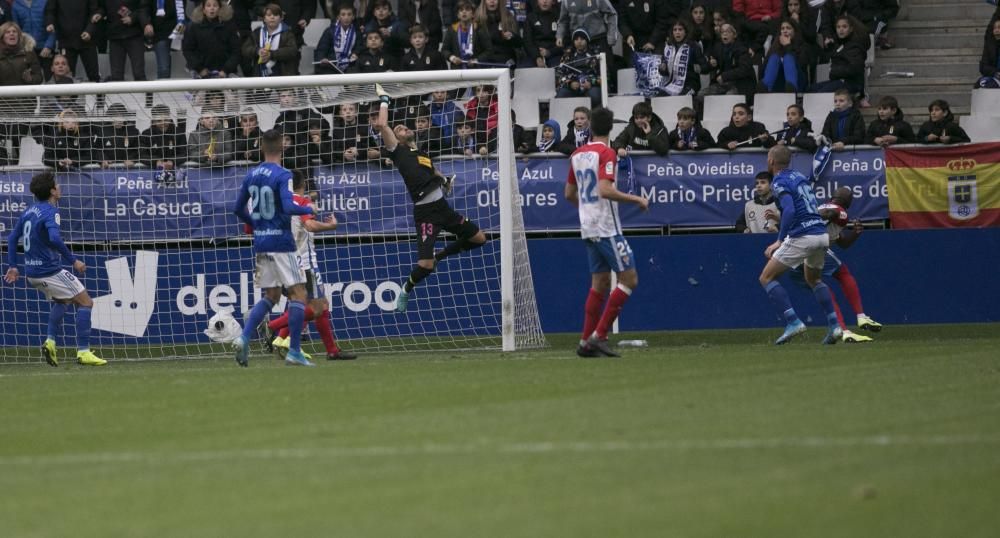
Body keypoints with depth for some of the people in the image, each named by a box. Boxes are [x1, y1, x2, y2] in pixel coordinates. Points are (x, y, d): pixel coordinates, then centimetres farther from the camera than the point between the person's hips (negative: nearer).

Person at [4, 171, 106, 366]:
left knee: (62, 301, 31)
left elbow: (12, 237, 17)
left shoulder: (29, 211, 10)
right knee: (85, 302, 0)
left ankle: (50, 342, 15)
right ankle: (83, 352, -6)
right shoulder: (50, 212, -17)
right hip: (50, 270, -9)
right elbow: (54, 239, -32)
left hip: (32, 272, 9)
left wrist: (12, 266, 22)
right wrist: (73, 260, -24)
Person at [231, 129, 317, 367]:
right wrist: (309, 210, -5)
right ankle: (294, 352, -4)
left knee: (271, 296, 16)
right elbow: (289, 207, -24)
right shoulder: (282, 175, -13)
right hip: (281, 242, -7)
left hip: (260, 242, 7)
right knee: (298, 294, 1)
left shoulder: (251, 175, 7)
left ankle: (244, 338, -2)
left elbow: (238, 209, 13)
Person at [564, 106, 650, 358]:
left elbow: (569, 193, 19)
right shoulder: (606, 153, -13)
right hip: (606, 227, -8)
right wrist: (637, 200, -16)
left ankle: (587, 342, 7)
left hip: (588, 229, 8)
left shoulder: (577, 154, 11)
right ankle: (599, 335, -12)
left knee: (600, 283, 12)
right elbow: (605, 190, -24)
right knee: (629, 279, -5)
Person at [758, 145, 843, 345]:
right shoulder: (800, 177, 17)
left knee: (766, 278, 2)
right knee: (814, 279, 30)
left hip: (801, 237, -8)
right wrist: (780, 220, 31)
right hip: (822, 235, 8)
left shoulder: (780, 182, -7)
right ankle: (834, 325, 16)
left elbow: (790, 210, -22)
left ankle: (793, 322, -11)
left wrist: (779, 241, -22)